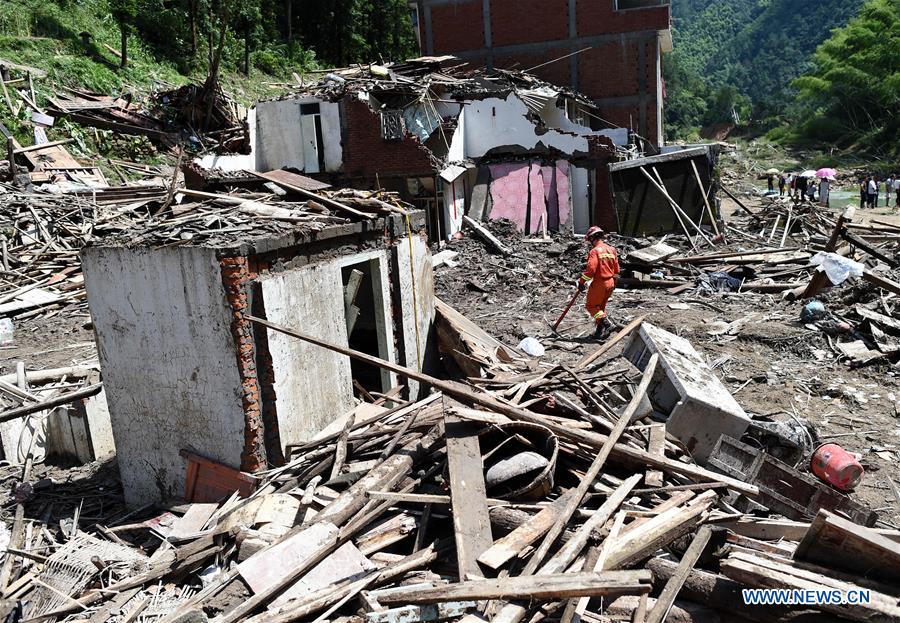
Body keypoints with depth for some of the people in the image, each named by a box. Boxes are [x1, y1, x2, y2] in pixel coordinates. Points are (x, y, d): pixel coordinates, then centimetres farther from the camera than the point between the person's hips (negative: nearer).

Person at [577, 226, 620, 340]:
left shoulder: (594, 251, -14)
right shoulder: (612, 250, 9)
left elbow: (591, 269, -23)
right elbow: (616, 269, 14)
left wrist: (582, 282, -14)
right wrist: (614, 282, 26)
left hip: (599, 283, -8)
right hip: (610, 283, 8)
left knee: (591, 305, 4)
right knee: (601, 306, 18)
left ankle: (606, 323, -13)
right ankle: (600, 331, 19)